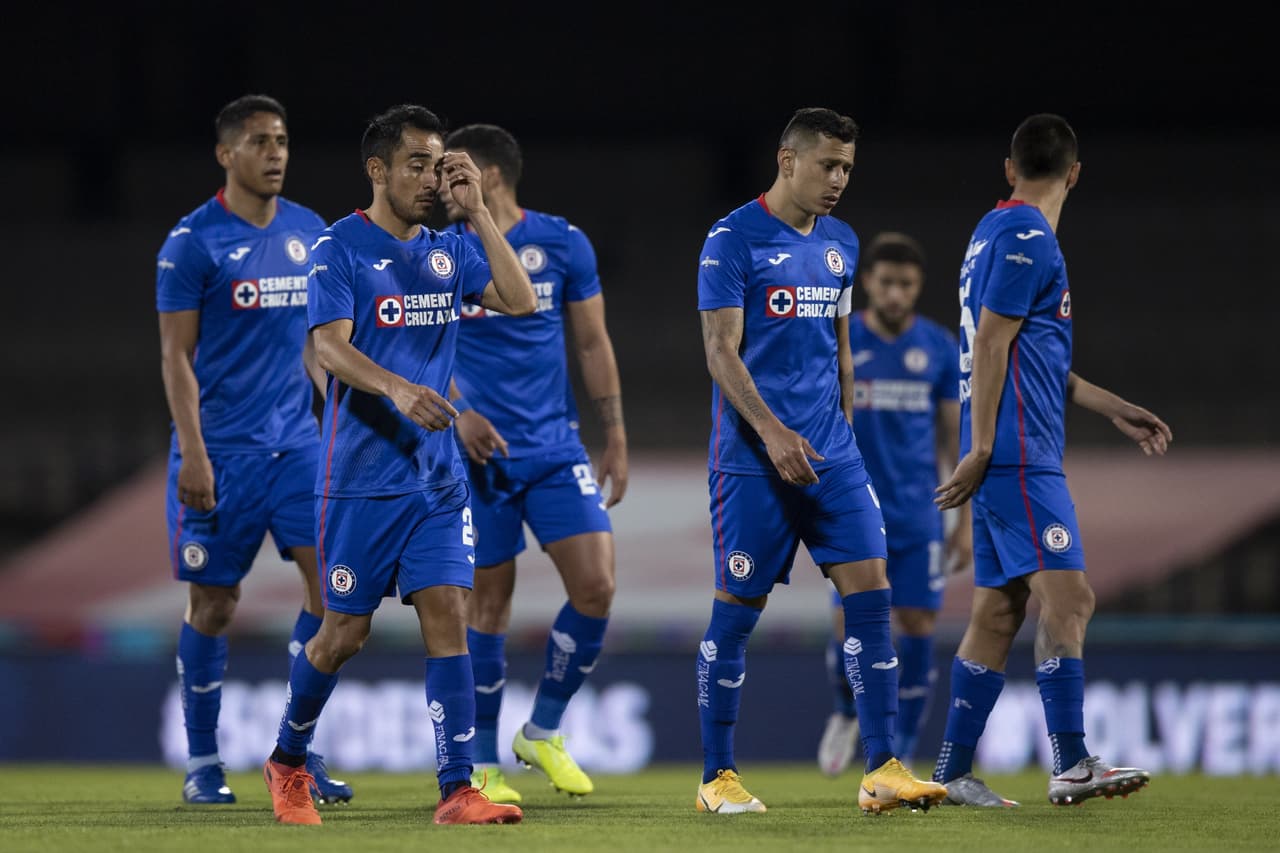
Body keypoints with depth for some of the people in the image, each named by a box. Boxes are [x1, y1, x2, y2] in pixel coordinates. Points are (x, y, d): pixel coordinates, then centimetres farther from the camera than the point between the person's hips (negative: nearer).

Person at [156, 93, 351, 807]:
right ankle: (203, 764, 13)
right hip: (222, 450, -5)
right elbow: (176, 355, -7)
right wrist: (192, 452, -14)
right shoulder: (195, 241, -6)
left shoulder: (309, 232, 10)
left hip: (297, 442, 5)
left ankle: (301, 754, 1)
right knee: (214, 604, 1)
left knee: (333, 581, -7)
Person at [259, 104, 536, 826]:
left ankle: (458, 791, -9)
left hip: (439, 479, 4)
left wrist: (477, 211, -6)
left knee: (448, 617, -7)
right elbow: (331, 346, -17)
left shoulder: (449, 251, 10)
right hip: (361, 479, -4)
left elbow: (521, 302, -2)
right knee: (345, 631, 3)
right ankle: (287, 761, 26)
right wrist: (399, 390, -34)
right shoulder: (339, 250, -5)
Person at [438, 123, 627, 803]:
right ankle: (483, 766, 10)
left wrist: (615, 437, 7)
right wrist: (458, 412, -15)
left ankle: (542, 733, 10)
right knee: (488, 600, 0)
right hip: (478, 451, -2)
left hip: (556, 448, 2)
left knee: (595, 587, -9)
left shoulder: (562, 243, 3)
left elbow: (592, 343, 10)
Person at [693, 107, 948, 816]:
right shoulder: (733, 240, -7)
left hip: (832, 458, 6)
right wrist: (772, 432, -23)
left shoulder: (841, 243, 13)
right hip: (753, 459, -6)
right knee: (737, 610, -1)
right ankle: (717, 777, 8)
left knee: (869, 596, -4)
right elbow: (721, 350, -13)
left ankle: (882, 770, -4)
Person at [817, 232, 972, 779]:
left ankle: (901, 760, 6)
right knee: (850, 627, -10)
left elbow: (956, 436, 8)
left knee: (917, 630, -5)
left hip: (918, 517, 1)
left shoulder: (939, 348, 3)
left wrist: (966, 521, 5)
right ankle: (846, 714, 22)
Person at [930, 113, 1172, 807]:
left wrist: (1113, 410, 27)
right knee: (1067, 595, -16)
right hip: (1020, 454, -10)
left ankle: (952, 773, 10)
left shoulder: (997, 232, 21)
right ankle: (1071, 765, -23)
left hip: (1007, 458, 10)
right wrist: (981, 450, -17)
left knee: (998, 611, 9)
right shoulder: (1028, 240, -9)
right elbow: (990, 345, -15)